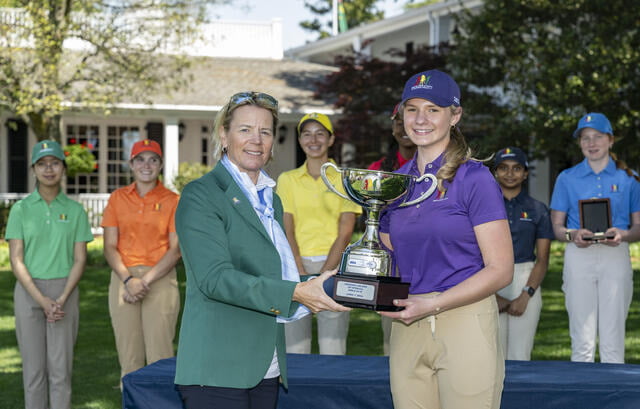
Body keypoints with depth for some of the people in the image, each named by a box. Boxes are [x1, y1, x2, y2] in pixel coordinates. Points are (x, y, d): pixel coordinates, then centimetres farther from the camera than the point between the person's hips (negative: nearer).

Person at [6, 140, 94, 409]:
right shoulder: (21, 209, 2)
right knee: (33, 366, 2)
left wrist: (63, 299, -13)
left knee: (61, 366, -1)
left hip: (64, 292, 0)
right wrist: (41, 300, -14)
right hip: (29, 291, 0)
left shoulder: (75, 210, 5)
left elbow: (80, 259, 2)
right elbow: (16, 260, -3)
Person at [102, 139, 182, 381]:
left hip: (160, 279, -2)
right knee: (128, 359, 1)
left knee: (160, 357, -7)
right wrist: (128, 280, -10)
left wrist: (146, 280, -12)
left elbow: (176, 249, -1)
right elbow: (110, 247, 6)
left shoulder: (172, 201, 4)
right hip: (123, 278, 2)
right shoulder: (118, 198, 11)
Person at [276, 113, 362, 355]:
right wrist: (302, 276, -12)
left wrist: (322, 276, -12)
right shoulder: (287, 180, 11)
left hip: (334, 267, -1)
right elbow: (287, 232, 2)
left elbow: (345, 233, -1)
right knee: (294, 351, -2)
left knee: (333, 351, -6)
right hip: (296, 266, 1)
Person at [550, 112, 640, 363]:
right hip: (579, 257, 0)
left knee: (613, 339, -3)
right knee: (582, 339, -3)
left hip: (616, 256, 0)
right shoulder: (567, 178, 11)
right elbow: (556, 226, 9)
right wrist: (573, 235, -13)